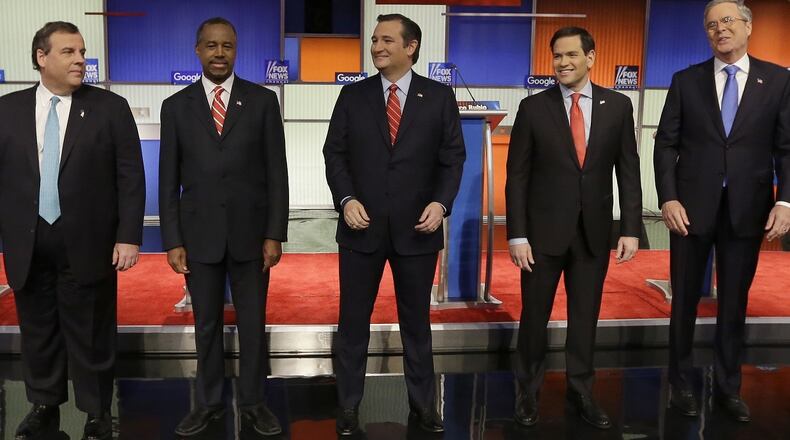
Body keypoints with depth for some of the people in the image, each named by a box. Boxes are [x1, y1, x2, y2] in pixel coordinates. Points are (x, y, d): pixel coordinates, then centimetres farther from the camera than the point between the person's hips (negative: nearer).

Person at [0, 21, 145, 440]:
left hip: (88, 243, -2)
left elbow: (131, 177, -4)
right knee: (37, 331, 14)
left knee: (91, 334, 7)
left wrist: (128, 236, -10)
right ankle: (44, 406, 32)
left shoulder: (110, 107, -2)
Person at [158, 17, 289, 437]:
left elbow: (276, 173, -1)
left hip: (250, 233, -1)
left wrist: (274, 234, -6)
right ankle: (208, 402, 26)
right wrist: (172, 241, -3)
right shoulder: (176, 106, 4)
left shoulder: (262, 101, 0)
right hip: (199, 235, 1)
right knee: (206, 323, 11)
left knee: (253, 323, 8)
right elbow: (169, 180, 3)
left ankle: (253, 402, 23)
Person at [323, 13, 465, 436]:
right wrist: (346, 199, -12)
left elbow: (453, 157, 1)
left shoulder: (439, 97, 2)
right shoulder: (352, 95, 4)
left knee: (416, 321, 12)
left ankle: (423, 405, 26)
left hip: (416, 228, 0)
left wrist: (441, 202, -13)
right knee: (353, 321, 7)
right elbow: (334, 153, 3)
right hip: (362, 226, 1)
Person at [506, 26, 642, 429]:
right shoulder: (533, 108, -3)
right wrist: (517, 235, -9)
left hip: (594, 232, 2)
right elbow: (517, 176, -4)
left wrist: (631, 228, -3)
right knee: (534, 316, 8)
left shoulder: (618, 106, 2)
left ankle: (580, 391, 28)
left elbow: (628, 172, 4)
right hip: (544, 230, -1)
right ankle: (527, 391, 27)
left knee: (585, 316, 12)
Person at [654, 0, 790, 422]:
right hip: (692, 207, 0)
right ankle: (681, 382, 25)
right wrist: (668, 198, -11)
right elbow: (666, 145, 0)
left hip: (747, 210, 0)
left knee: (734, 303, 10)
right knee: (685, 300, 9)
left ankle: (728, 386, 25)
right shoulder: (686, 81, 3)